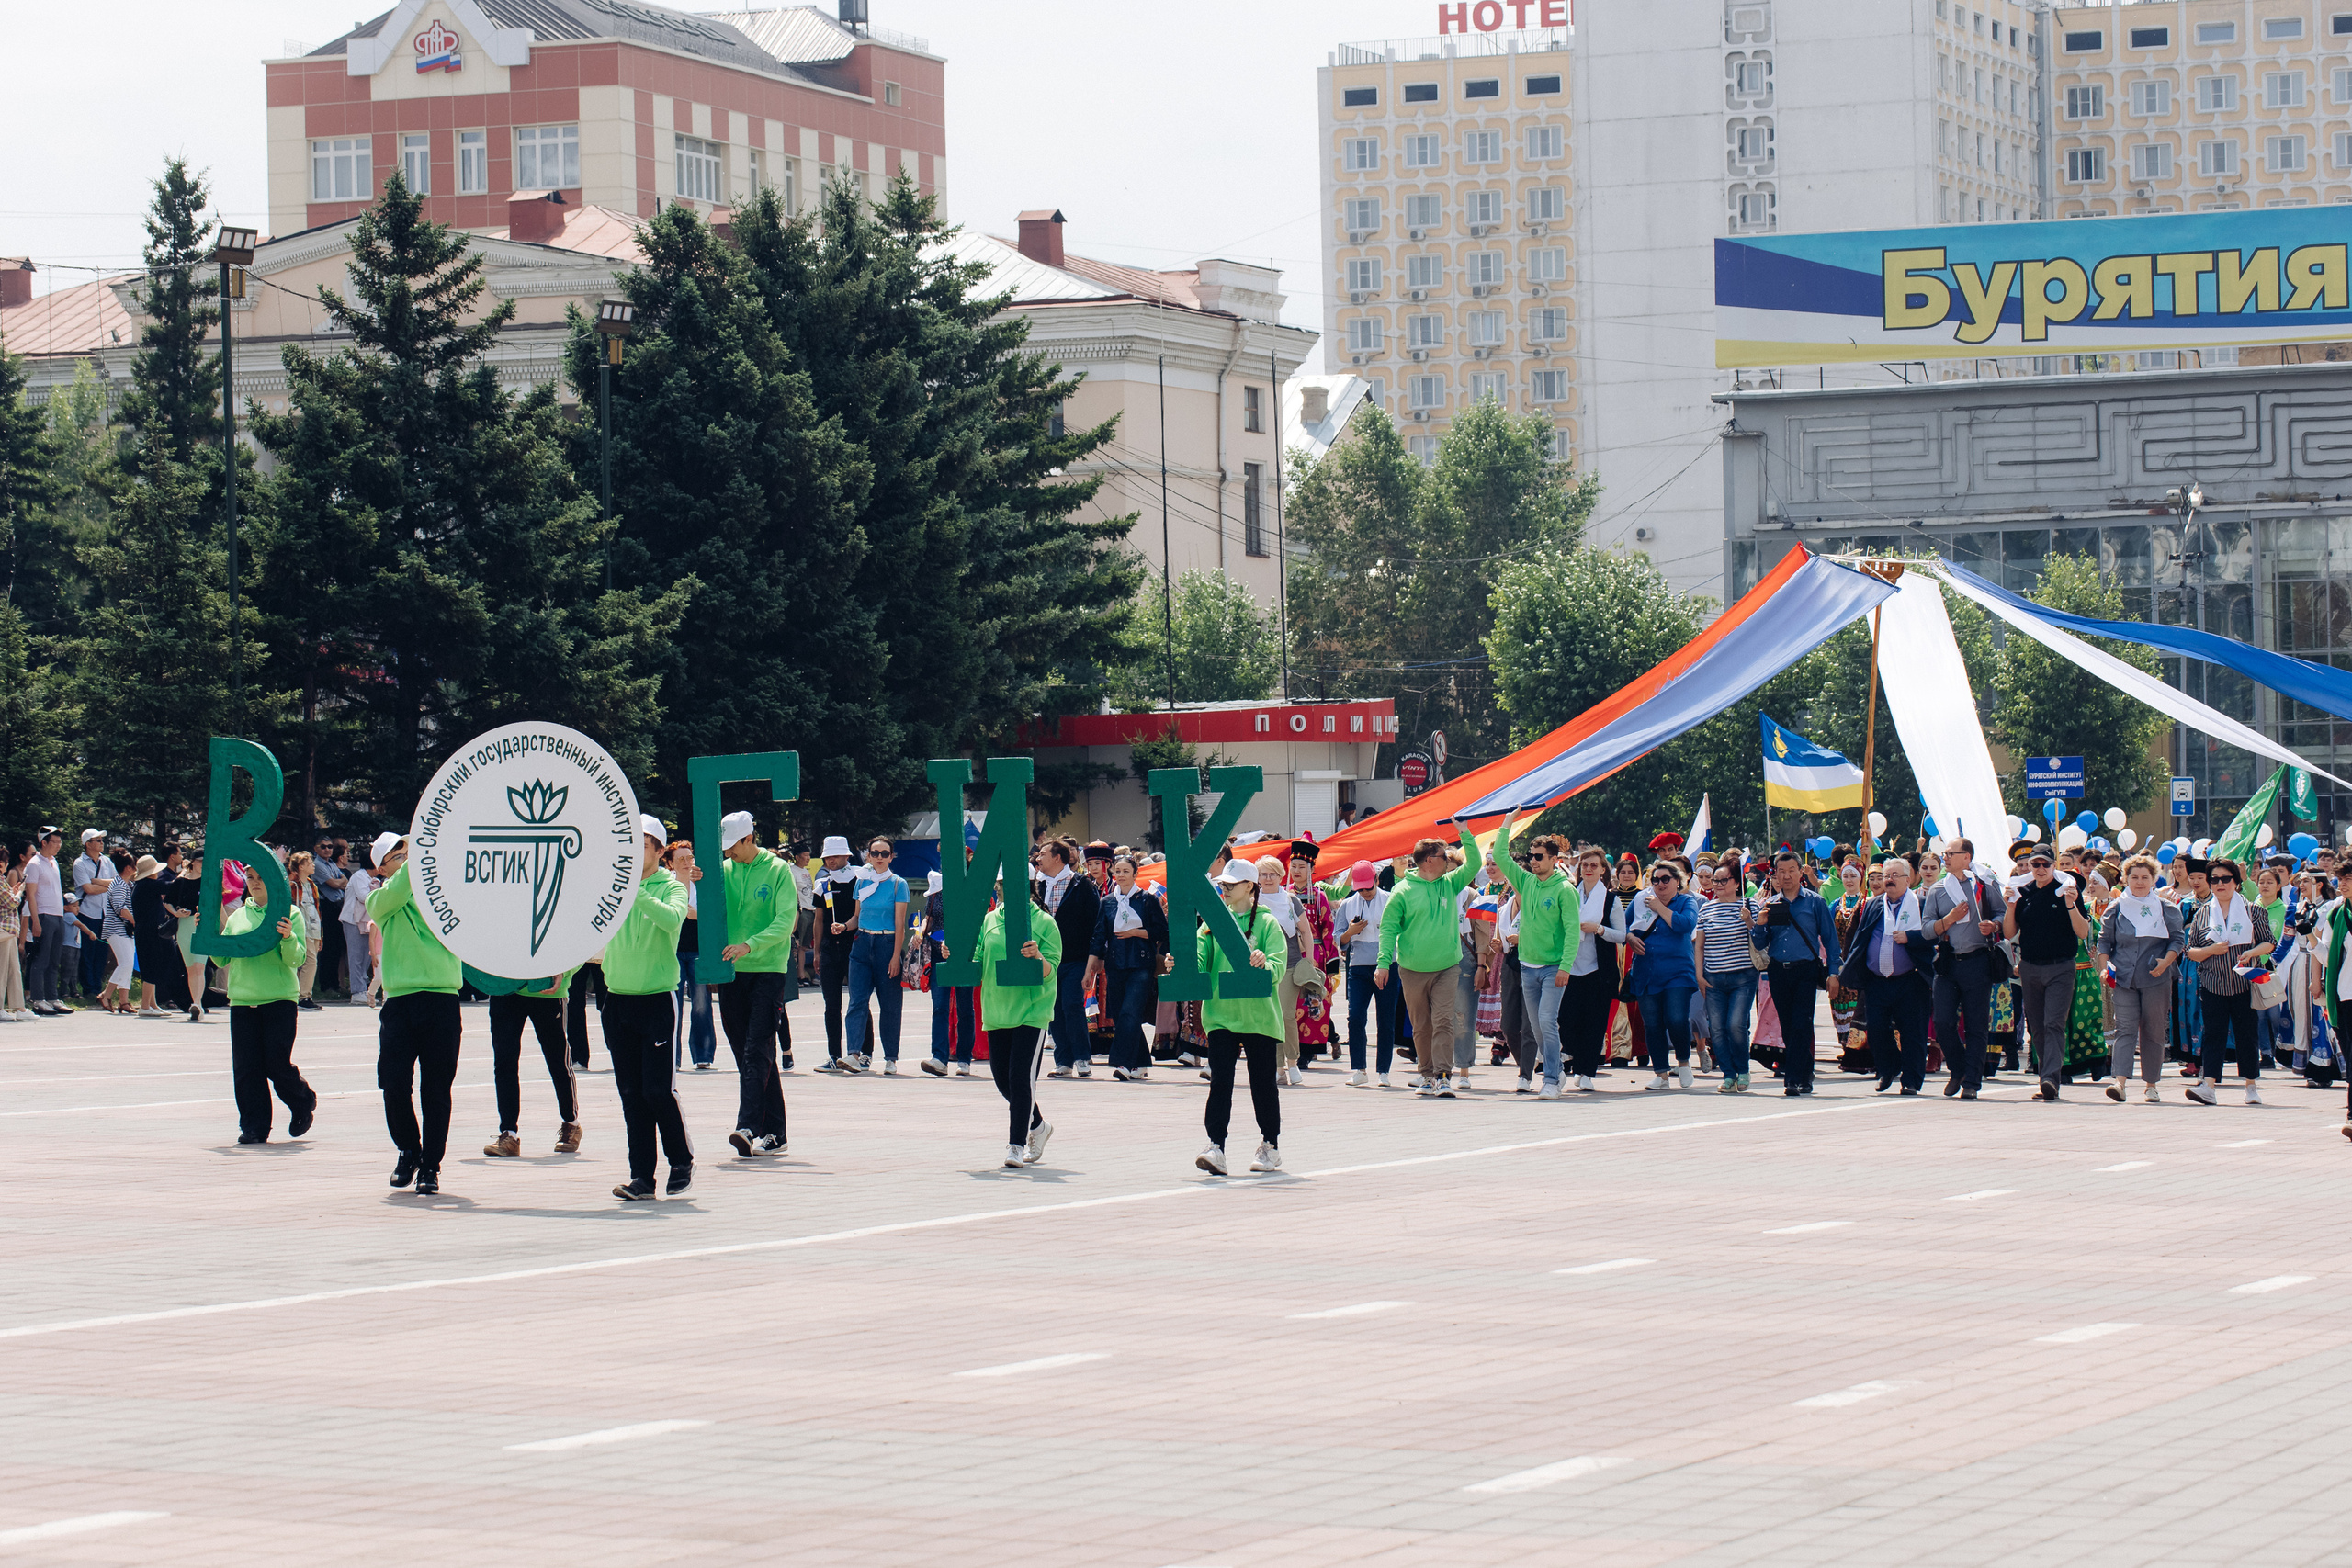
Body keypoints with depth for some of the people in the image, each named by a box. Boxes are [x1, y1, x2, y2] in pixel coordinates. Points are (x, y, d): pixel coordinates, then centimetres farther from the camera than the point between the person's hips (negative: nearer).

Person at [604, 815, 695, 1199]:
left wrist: (636, 892, -31)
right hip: (618, 998, 4)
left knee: (658, 1088, -7)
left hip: (656, 998, -4)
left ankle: (682, 1161, 13)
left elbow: (672, 919, -24)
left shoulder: (671, 887, -3)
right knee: (631, 1092, 4)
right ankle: (641, 1177, 7)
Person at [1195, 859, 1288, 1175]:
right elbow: (1200, 959, 2)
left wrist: (1264, 964, -34)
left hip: (1258, 1015, -3)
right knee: (1220, 1081, -6)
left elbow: (1279, 964, -12)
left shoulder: (1266, 923, -2)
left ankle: (1270, 1147, 21)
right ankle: (1216, 1147, -11)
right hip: (1220, 1015, 3)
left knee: (1263, 1081, 8)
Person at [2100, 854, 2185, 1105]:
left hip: (2156, 980, 0)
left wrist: (2166, 962, -12)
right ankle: (2120, 1081, -21)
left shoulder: (2166, 909, 6)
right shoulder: (2116, 909, 9)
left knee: (2153, 1032, 4)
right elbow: (2104, 940, 12)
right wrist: (2106, 966, -3)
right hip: (2124, 979, 0)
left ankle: (2151, 1084, 13)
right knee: (2125, 1029, -10)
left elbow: (2178, 939, 5)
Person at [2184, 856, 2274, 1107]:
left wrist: (2252, 952, -16)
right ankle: (2209, 1085, -12)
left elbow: (2268, 943, 5)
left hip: (2244, 983, -1)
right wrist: (2211, 950, -11)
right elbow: (2191, 952, 8)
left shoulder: (2251, 910, 4)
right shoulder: (2202, 914, 8)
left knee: (2247, 1034, 2)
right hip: (2213, 984, 1)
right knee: (2214, 1034, -6)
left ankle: (2251, 1086, 12)